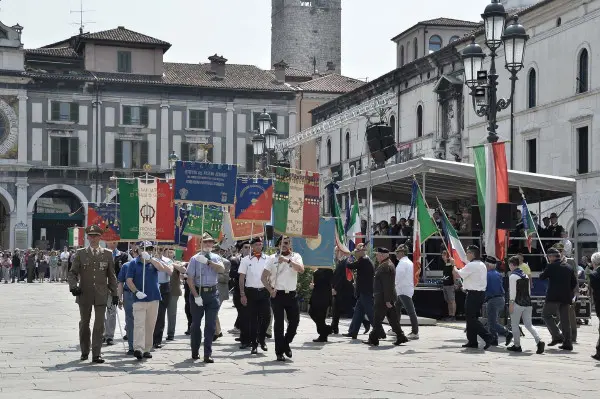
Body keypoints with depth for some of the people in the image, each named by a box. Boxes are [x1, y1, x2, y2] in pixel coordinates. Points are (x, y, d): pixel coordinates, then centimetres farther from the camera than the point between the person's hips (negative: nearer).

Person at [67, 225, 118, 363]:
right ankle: (84, 351, 25)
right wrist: (73, 286, -13)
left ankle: (96, 354, -4)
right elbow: (72, 273, 4)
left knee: (99, 325, -5)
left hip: (101, 295, 0)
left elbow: (111, 276, 10)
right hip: (84, 294, 0)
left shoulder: (107, 254, 7)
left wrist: (114, 293, 6)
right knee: (84, 323, 11)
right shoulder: (80, 253, 5)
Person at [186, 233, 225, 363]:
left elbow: (222, 269, -13)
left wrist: (208, 261, -23)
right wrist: (196, 296, -12)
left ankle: (208, 354, 2)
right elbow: (190, 279, -5)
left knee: (210, 325, -2)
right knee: (196, 324, 10)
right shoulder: (195, 259, -1)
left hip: (212, 293, 1)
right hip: (198, 292, -1)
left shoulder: (216, 258, 7)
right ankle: (195, 352, 26)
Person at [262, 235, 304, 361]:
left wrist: (288, 260, -24)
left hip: (291, 294, 1)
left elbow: (301, 269, -15)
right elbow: (263, 277, 3)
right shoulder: (273, 258, 3)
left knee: (295, 320, 2)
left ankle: (286, 343, 25)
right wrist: (270, 290, -9)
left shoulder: (295, 256, 5)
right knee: (278, 323, -1)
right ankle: (279, 352, 5)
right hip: (278, 294, -1)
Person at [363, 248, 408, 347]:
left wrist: (387, 300, -23)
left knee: (377, 319, -3)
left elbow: (387, 285, -22)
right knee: (393, 319, 12)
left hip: (383, 298, -10)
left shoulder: (385, 267, -18)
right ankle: (401, 337, 13)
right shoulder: (388, 265, 16)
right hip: (387, 298, 10)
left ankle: (373, 339, 2)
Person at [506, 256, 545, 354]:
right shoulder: (525, 275, 13)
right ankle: (539, 341, -12)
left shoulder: (513, 276, -10)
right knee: (528, 324, 6)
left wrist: (511, 304, -12)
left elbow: (512, 291, -15)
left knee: (514, 324, 6)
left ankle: (517, 345, 8)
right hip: (527, 302, 7)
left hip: (518, 303, -7)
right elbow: (529, 290, 17)